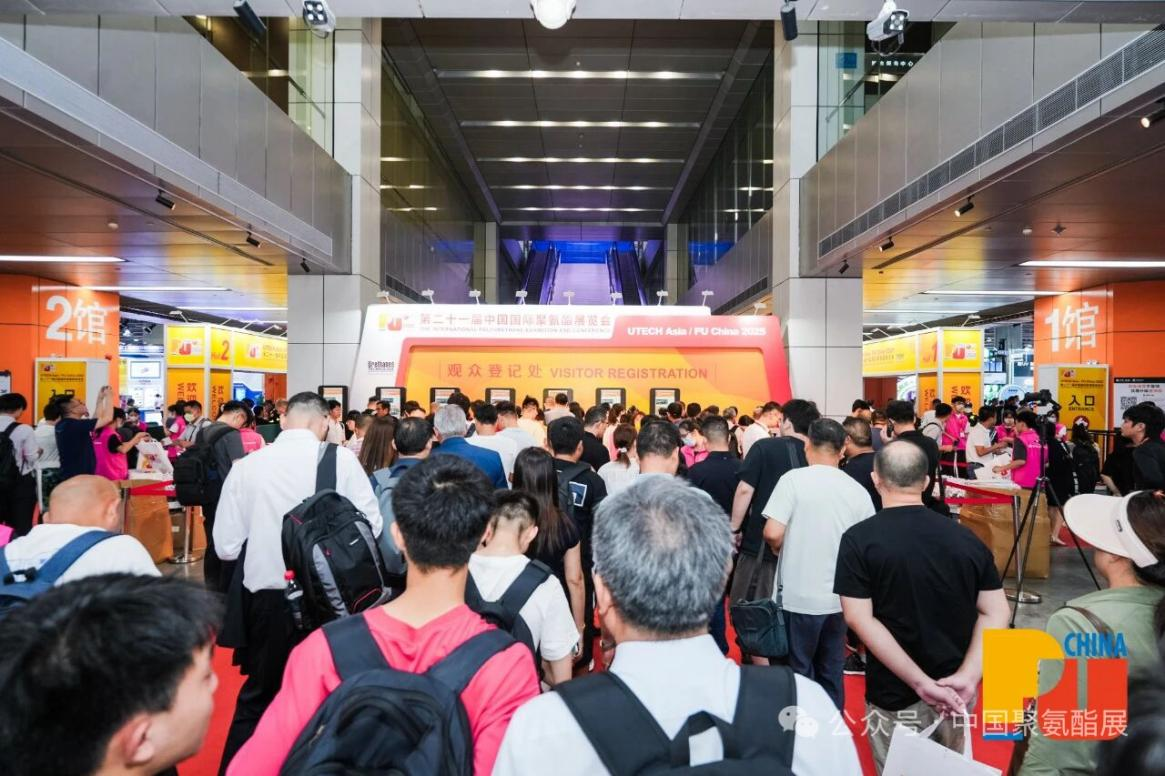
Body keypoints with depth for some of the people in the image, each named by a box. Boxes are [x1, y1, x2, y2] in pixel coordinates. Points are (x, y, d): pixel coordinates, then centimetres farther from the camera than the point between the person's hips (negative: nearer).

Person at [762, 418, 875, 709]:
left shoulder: (794, 479, -12)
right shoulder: (858, 490, 0)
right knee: (832, 670, 19)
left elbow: (773, 534, -19)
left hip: (800, 595, -4)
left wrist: (781, 550, 2)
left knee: (799, 669, 11)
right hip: (840, 596, 4)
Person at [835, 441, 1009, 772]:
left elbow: (859, 619, -19)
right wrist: (968, 676, -12)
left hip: (896, 695, -4)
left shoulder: (859, 539, -13)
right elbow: (996, 613, -4)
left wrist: (920, 682, -18)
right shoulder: (966, 538, -1)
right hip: (956, 693, 4)